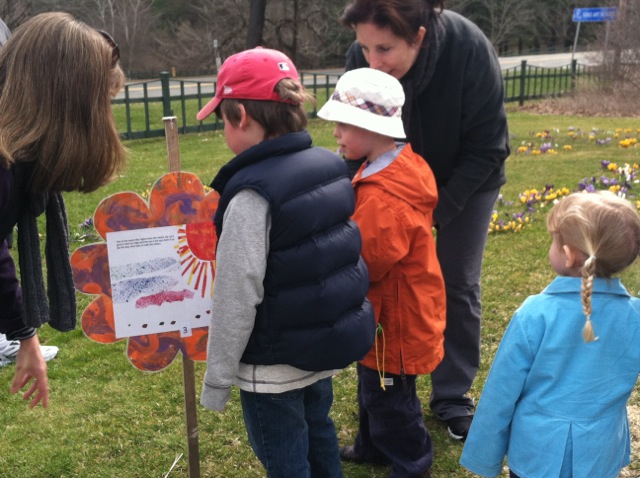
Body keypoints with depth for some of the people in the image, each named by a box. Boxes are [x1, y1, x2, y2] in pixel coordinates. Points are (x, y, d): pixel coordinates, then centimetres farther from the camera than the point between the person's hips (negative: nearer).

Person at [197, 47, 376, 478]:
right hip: (329, 342, 7)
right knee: (319, 436, 27)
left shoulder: (252, 194, -24)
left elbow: (238, 297, -23)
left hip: (276, 364, -7)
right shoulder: (330, 166, -1)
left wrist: (217, 379, -12)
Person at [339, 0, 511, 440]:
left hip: (466, 182, -2)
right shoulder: (361, 59, -25)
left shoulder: (470, 51, -33)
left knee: (457, 285, 2)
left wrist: (435, 210, -27)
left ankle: (453, 396, 19)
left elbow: (486, 149, -23)